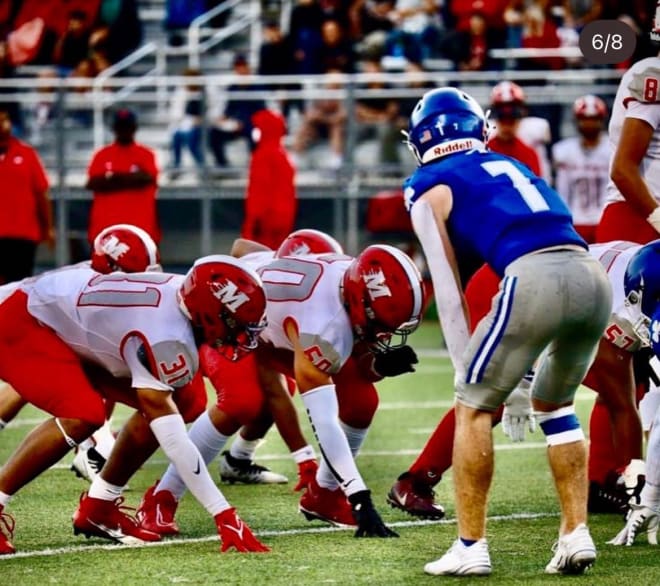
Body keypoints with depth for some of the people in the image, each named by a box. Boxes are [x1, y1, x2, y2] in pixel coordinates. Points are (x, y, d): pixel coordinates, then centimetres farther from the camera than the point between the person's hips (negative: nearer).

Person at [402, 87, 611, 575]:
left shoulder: (430, 187, 16)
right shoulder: (511, 167, 34)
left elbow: (448, 287, 13)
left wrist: (464, 364, 18)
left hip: (535, 279, -6)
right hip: (594, 277, 6)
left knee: (474, 406, 10)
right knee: (555, 404, 25)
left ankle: (472, 547, 7)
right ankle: (576, 533, 17)